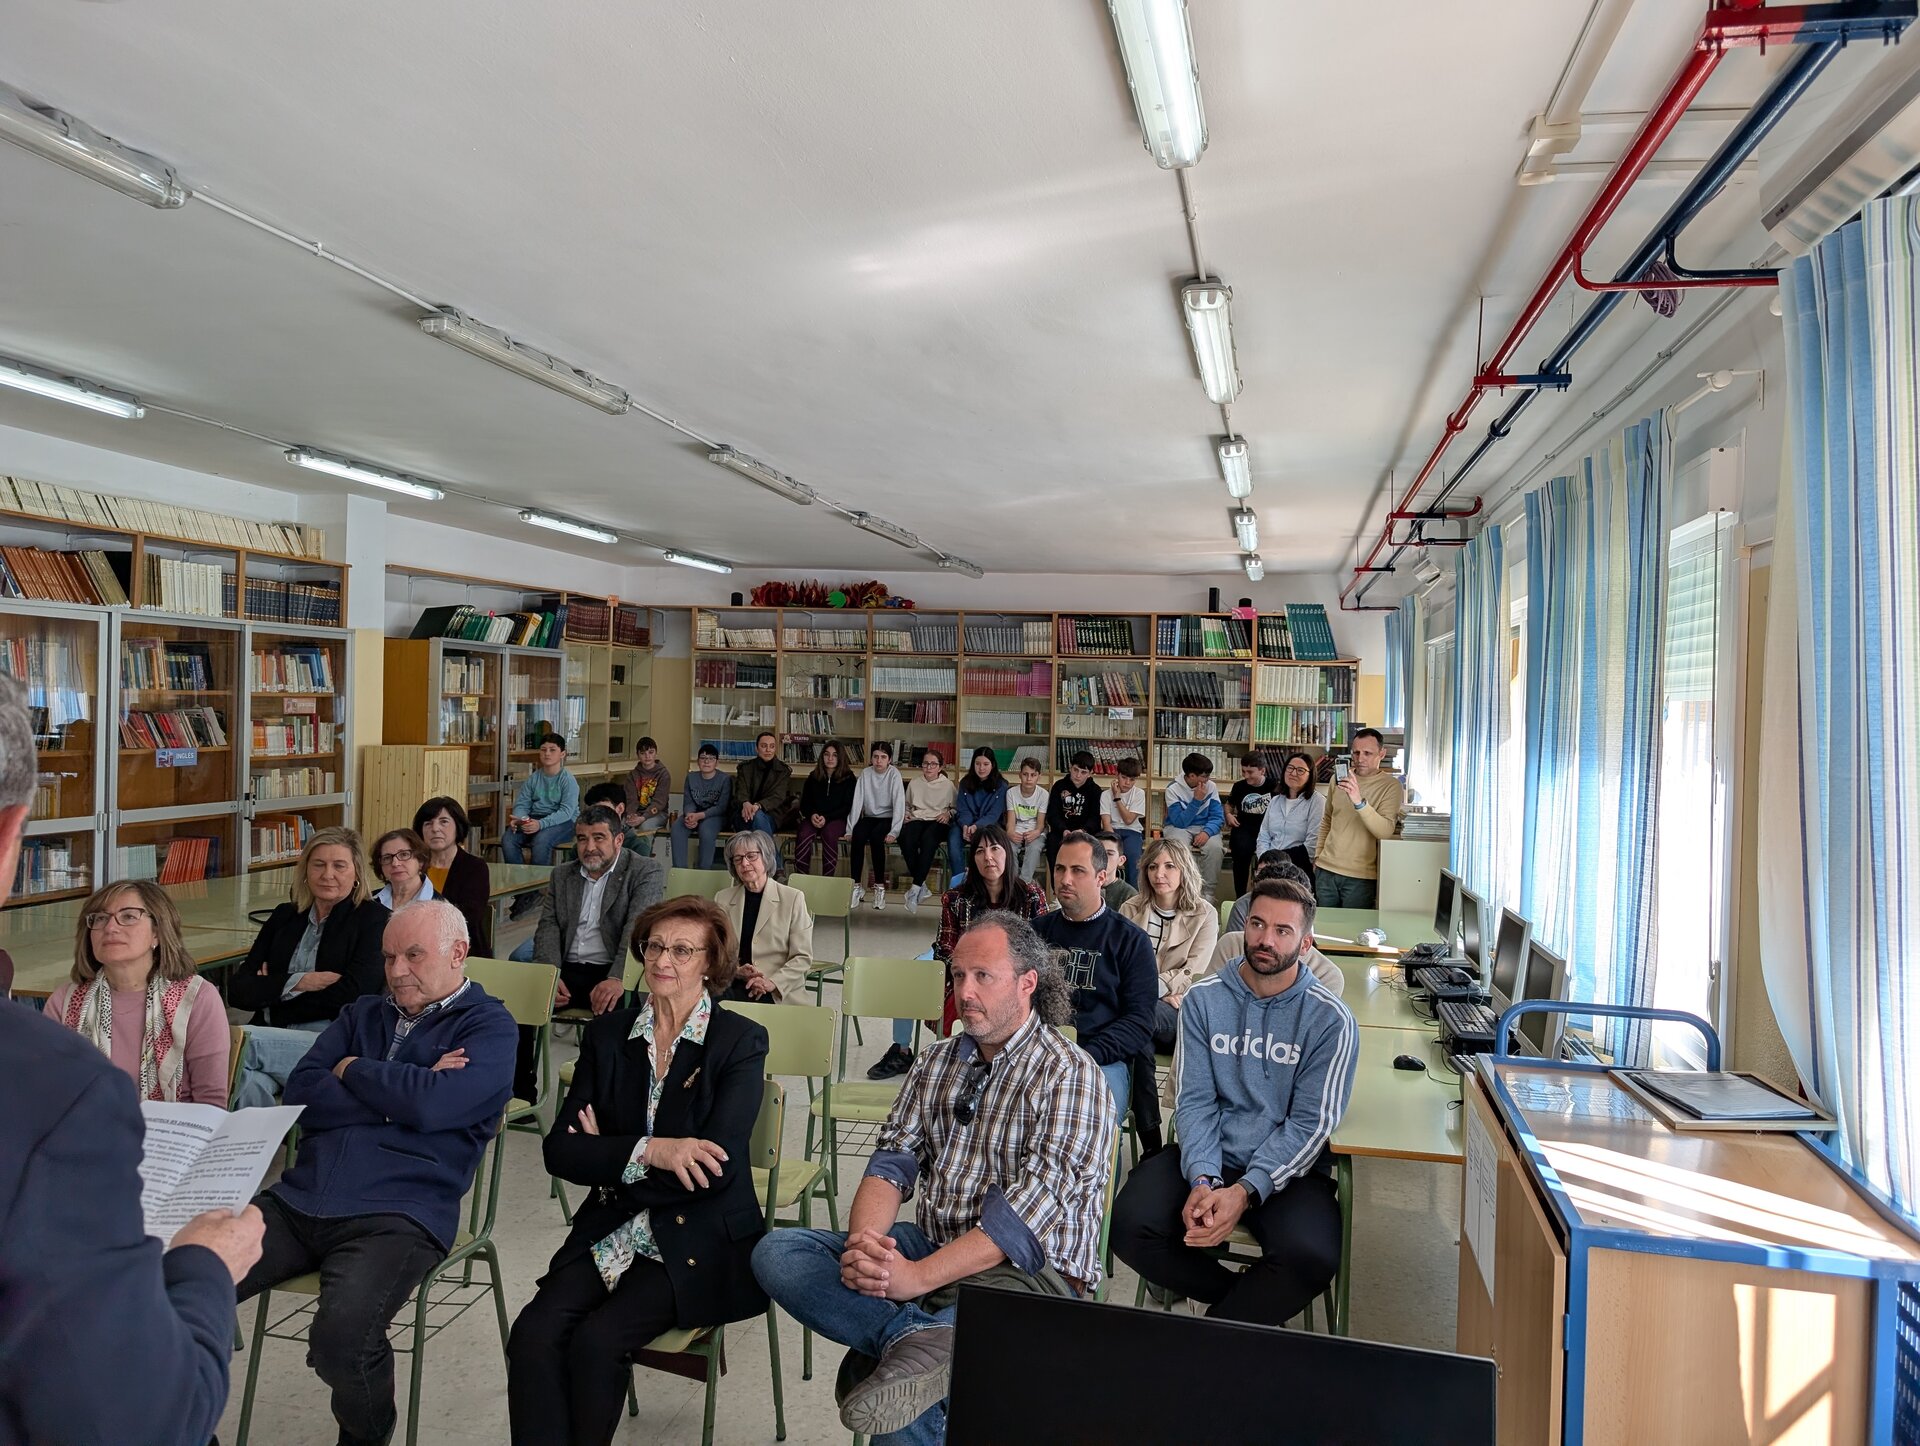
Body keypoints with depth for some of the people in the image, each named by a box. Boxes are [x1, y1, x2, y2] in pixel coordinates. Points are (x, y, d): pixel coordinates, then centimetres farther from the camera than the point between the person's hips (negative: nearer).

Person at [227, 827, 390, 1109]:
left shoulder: (372, 918, 5)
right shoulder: (284, 916, 20)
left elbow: (353, 993, -9)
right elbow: (238, 990, 11)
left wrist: (273, 990, 1)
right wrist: (298, 982, -7)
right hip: (274, 1037, 3)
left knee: (246, 1040, -28)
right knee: (251, 1082, -32)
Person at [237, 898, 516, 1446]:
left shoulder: (488, 1026, 2)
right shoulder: (363, 1013, 20)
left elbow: (433, 1104, -15)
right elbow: (300, 1094, 6)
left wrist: (352, 1070, 1)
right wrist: (401, 1094, -6)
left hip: (396, 1215, -5)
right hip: (298, 1200, 6)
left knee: (341, 1337, -28)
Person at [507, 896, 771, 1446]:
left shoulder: (741, 1042, -6)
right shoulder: (606, 1035, 6)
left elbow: (718, 1168, -15)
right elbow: (559, 1150, -2)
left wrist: (607, 1161, -9)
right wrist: (649, 1150, -18)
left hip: (698, 1240, -4)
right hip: (611, 1232, 4)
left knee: (596, 1339, -23)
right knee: (534, 1331, -21)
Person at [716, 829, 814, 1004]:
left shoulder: (793, 898, 5)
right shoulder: (722, 899, 14)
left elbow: (803, 957, 1)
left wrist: (772, 982, -15)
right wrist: (737, 971, -10)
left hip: (781, 993, -3)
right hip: (733, 987, 3)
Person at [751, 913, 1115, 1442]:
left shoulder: (1070, 1076, -10)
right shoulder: (937, 1061, 12)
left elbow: (1028, 1213, -19)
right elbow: (893, 1160, 5)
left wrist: (916, 1276, -25)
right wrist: (863, 1242, -17)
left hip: (1028, 1269, -8)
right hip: (928, 1243, 8)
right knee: (776, 1253, -17)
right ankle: (914, 1335, -29)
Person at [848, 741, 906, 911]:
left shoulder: (894, 774, -9)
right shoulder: (865, 775, 0)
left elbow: (899, 803, -15)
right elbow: (857, 802, -4)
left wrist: (894, 832, -24)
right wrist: (850, 829, -12)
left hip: (888, 818, -3)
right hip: (869, 817, 3)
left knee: (876, 837, -32)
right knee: (857, 837, -27)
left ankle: (880, 887, -22)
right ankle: (856, 887, -21)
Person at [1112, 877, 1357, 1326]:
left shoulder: (1330, 1019, -5)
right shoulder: (1203, 999, 2)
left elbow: (1311, 1123, -9)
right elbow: (1194, 1100, -1)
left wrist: (1245, 1192, -22)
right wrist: (1202, 1179, -19)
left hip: (1287, 1170, -2)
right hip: (1207, 1158, 2)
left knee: (1310, 1257, -32)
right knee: (1130, 1225, -24)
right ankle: (1253, 1302, 1)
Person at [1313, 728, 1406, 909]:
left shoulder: (1391, 786, -8)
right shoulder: (1339, 778, 7)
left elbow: (1386, 831, -22)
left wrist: (1359, 802, -33)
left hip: (1361, 876, -4)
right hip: (1326, 869, 4)